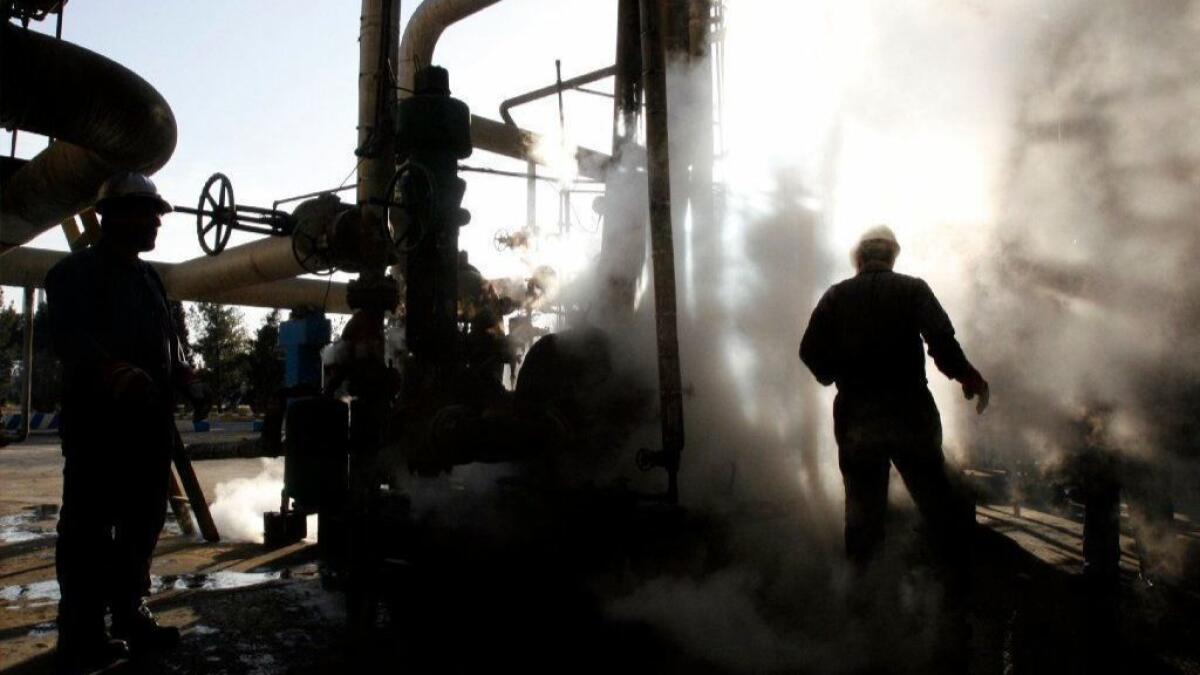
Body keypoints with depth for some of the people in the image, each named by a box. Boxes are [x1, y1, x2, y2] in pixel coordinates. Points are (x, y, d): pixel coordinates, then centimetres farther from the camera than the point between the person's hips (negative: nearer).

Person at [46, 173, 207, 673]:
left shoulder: (147, 277, 21)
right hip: (98, 422, -8)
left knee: (142, 524, 14)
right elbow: (70, 336, -18)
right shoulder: (76, 271, -4)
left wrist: (187, 379, 8)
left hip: (149, 423, 8)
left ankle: (130, 618, 25)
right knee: (89, 529, -4)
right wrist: (115, 371, -35)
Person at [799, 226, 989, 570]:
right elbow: (941, 340, -12)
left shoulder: (836, 296, 6)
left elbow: (811, 351, -2)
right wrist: (967, 376, -1)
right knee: (938, 501, 9)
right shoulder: (913, 289, 3)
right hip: (908, 410, -1)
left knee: (863, 508, 11)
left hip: (855, 416, 2)